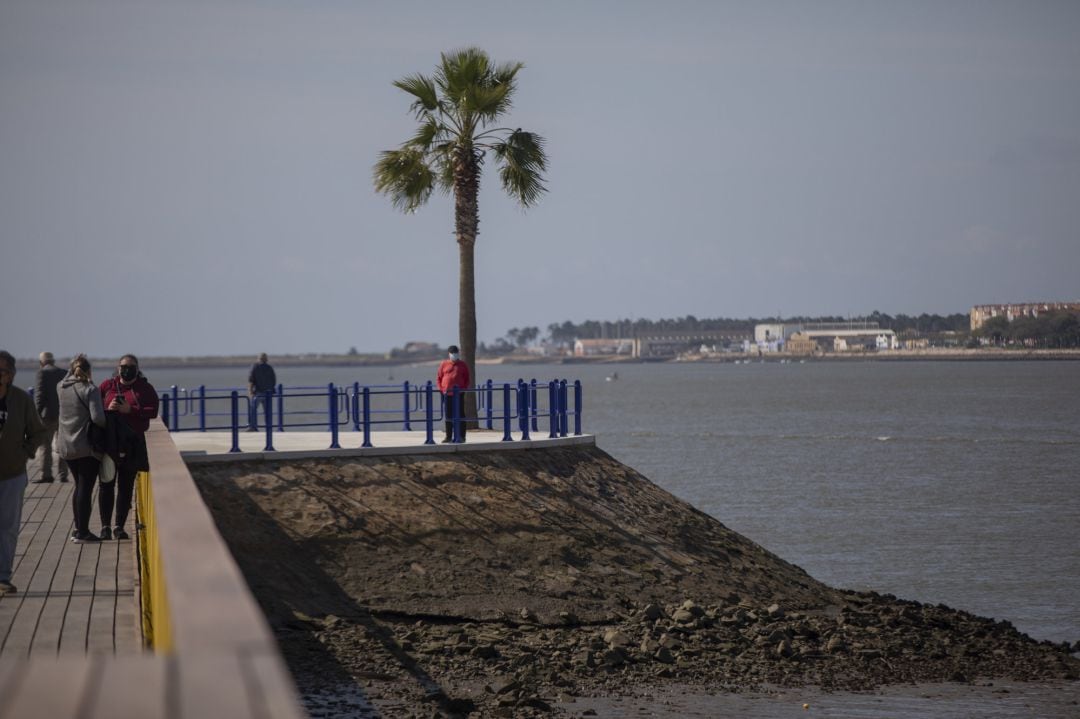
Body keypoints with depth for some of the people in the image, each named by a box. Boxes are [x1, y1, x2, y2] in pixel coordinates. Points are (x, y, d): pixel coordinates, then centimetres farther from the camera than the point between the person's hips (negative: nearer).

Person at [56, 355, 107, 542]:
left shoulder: (63, 388, 2)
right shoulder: (90, 389, -15)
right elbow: (97, 417, -23)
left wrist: (72, 369, 16)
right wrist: (106, 426, -6)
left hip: (67, 447, 6)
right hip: (86, 447, -6)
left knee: (79, 486, 18)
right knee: (85, 488, 0)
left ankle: (79, 529, 20)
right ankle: (82, 532, 1)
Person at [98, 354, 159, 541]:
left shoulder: (145, 389, 4)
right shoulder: (107, 386, 6)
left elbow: (152, 411, -8)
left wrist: (130, 410, -18)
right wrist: (107, 410, -16)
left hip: (133, 443, 0)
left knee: (126, 486, 4)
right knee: (107, 484, -1)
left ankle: (119, 527, 11)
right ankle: (105, 526, 4)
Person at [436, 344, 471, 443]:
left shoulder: (462, 365, 7)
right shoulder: (444, 364, 7)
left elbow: (467, 379, 8)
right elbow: (438, 378, 9)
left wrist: (464, 389, -5)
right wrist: (441, 389, -3)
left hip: (459, 394, -1)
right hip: (447, 394, 1)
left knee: (460, 415, -1)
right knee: (448, 416, 5)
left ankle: (461, 436, 1)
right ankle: (448, 437, 10)